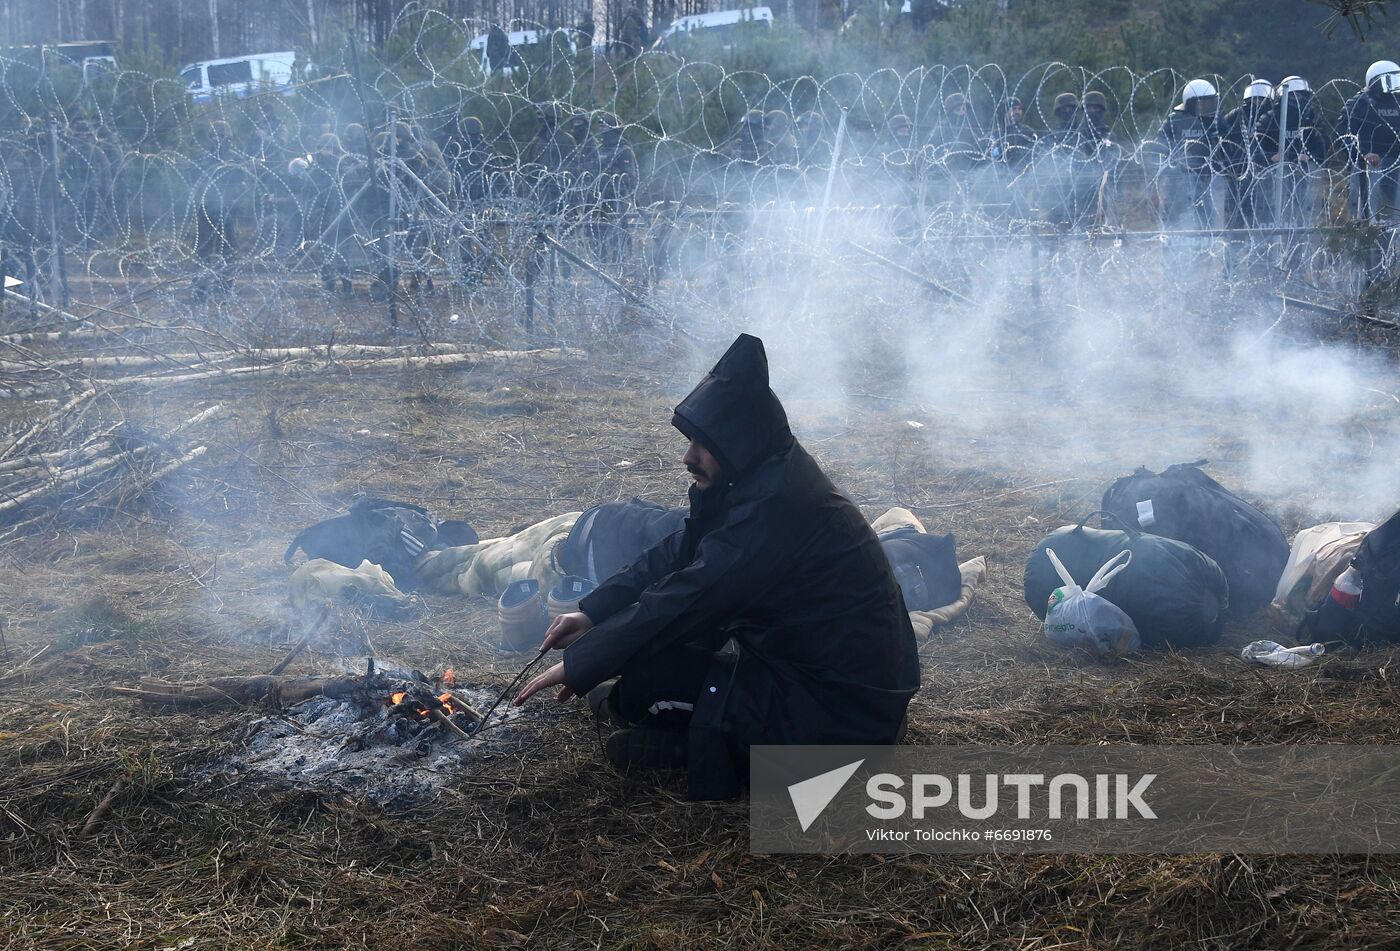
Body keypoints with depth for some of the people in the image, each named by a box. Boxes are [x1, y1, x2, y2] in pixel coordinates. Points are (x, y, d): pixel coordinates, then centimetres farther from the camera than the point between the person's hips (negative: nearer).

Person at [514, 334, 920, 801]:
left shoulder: (772, 509, -26)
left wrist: (578, 666, -14)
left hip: (842, 715, -10)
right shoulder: (764, 478, 5)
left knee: (645, 682, -20)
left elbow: (681, 604, -23)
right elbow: (676, 554, 12)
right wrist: (593, 611, 3)